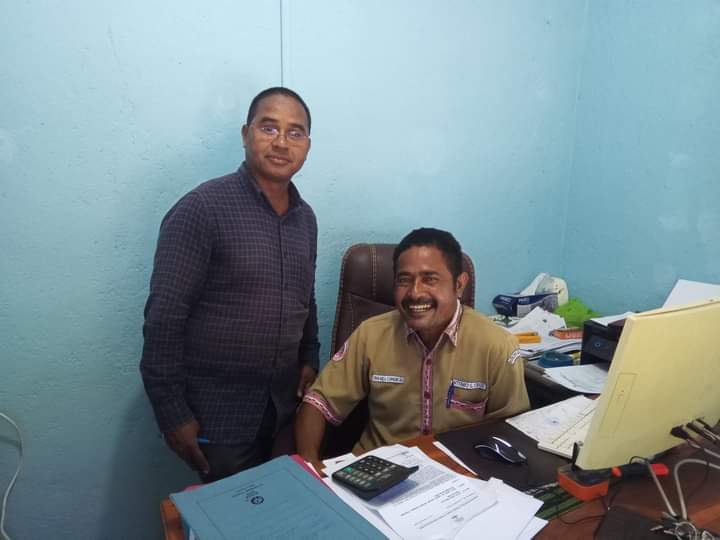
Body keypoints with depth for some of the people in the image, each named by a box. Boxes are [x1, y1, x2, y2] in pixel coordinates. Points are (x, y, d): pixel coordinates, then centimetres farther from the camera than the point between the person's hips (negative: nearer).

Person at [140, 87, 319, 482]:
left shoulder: (306, 218, 6)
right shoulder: (202, 209, -15)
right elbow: (164, 317, -16)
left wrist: (309, 359, 6)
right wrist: (172, 415, -15)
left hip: (284, 406, 6)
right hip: (216, 412, -6)